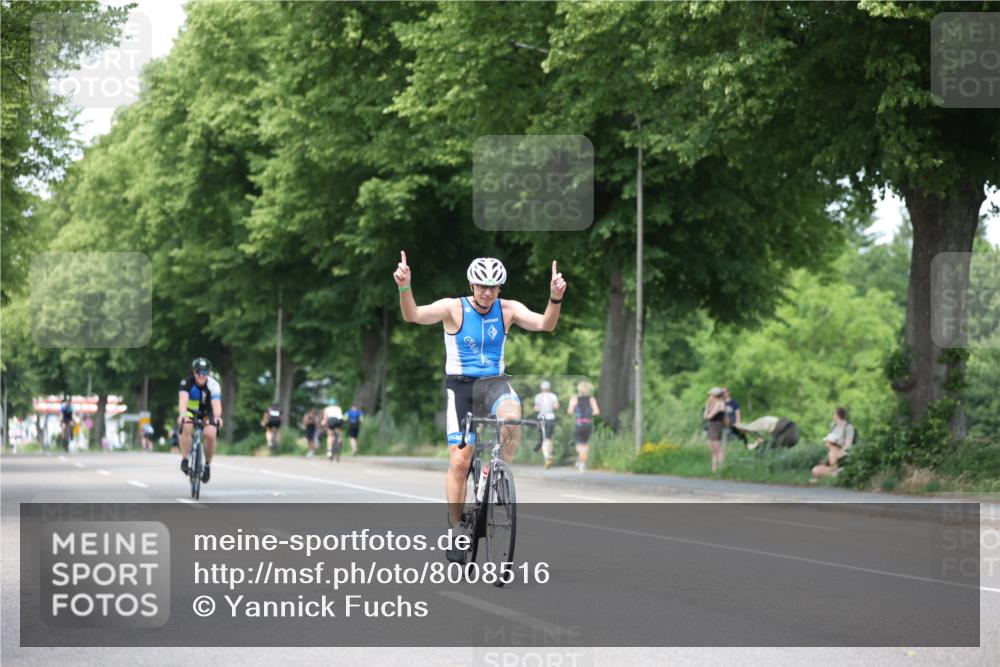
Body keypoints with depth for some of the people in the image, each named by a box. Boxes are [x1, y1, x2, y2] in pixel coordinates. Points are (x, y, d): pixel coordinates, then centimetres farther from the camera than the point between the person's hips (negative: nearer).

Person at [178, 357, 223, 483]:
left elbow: (216, 403, -37)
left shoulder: (213, 385, -24)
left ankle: (208, 465, -4)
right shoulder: (187, 382, -24)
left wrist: (217, 416, -58)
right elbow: (183, 400, -40)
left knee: (210, 434, -26)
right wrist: (182, 415, -59)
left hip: (207, 413, 0)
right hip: (190, 411, 0)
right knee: (186, 427, -33)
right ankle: (184, 459, -21)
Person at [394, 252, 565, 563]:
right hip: (460, 385, -1)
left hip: (494, 383, 1)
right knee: (460, 460, -9)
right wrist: (404, 287, -38)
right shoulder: (453, 308, -7)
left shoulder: (508, 309, -1)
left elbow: (545, 324, -14)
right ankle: (455, 528, 5)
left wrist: (555, 298, -32)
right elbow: (412, 315, -20)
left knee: (511, 416, -34)